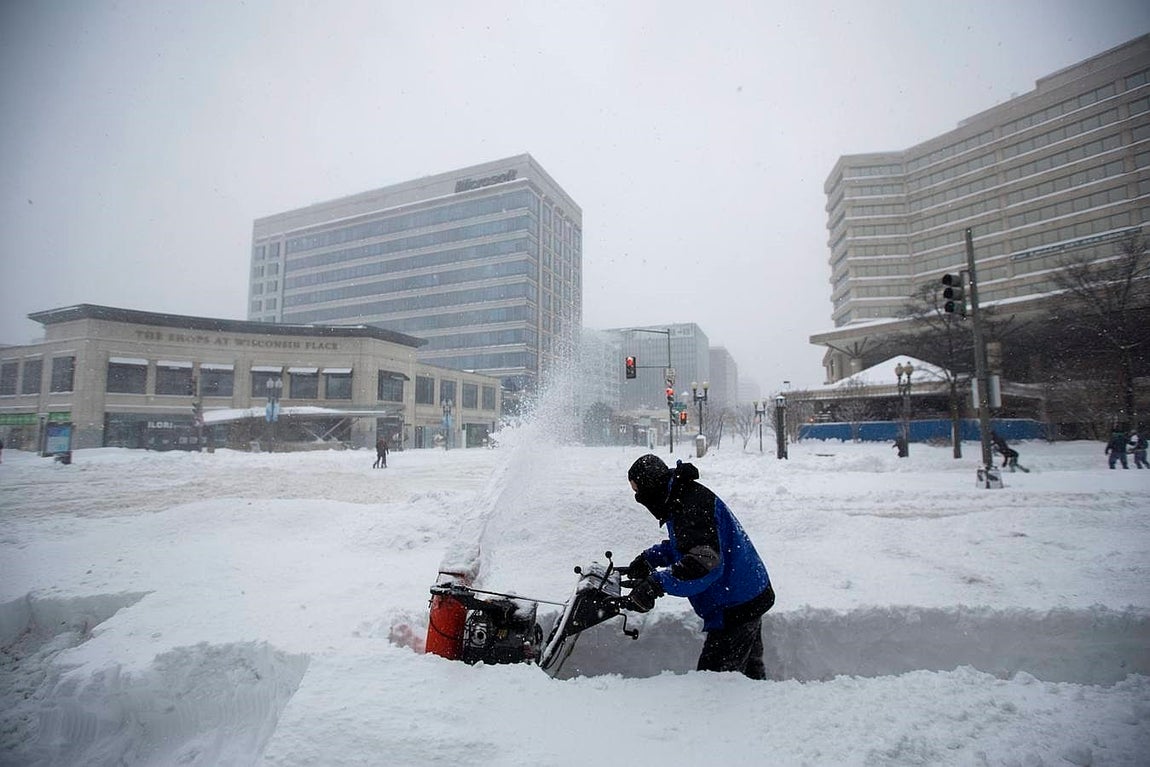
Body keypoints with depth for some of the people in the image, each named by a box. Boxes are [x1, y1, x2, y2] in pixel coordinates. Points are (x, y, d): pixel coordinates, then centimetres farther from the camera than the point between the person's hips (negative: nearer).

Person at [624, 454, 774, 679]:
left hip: (736, 606, -11)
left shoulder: (691, 505, -27)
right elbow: (682, 545, 21)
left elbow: (705, 561, -38)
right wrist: (649, 558, 7)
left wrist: (657, 584, -44)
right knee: (750, 671, 25)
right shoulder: (682, 500, 7)